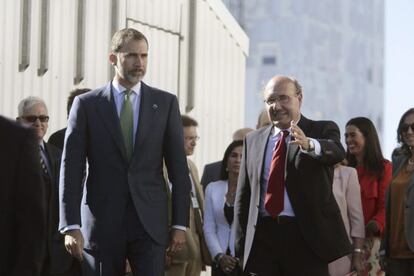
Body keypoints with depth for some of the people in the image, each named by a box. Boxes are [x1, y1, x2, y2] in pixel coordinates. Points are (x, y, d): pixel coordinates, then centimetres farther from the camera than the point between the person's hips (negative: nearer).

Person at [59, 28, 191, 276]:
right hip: (102, 223, 0)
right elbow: (71, 168, 1)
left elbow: (179, 168, 7)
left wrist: (180, 223, 1)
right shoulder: (87, 104, 4)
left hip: (150, 222, 0)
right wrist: (71, 226, -7)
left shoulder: (165, 103, 7)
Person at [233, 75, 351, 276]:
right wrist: (241, 247, 9)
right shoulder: (253, 140, 15)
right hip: (262, 238, 3)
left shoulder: (323, 130, 4)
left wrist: (308, 144, -43)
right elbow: (243, 196, 16)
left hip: (307, 238, -3)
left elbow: (337, 151, -20)